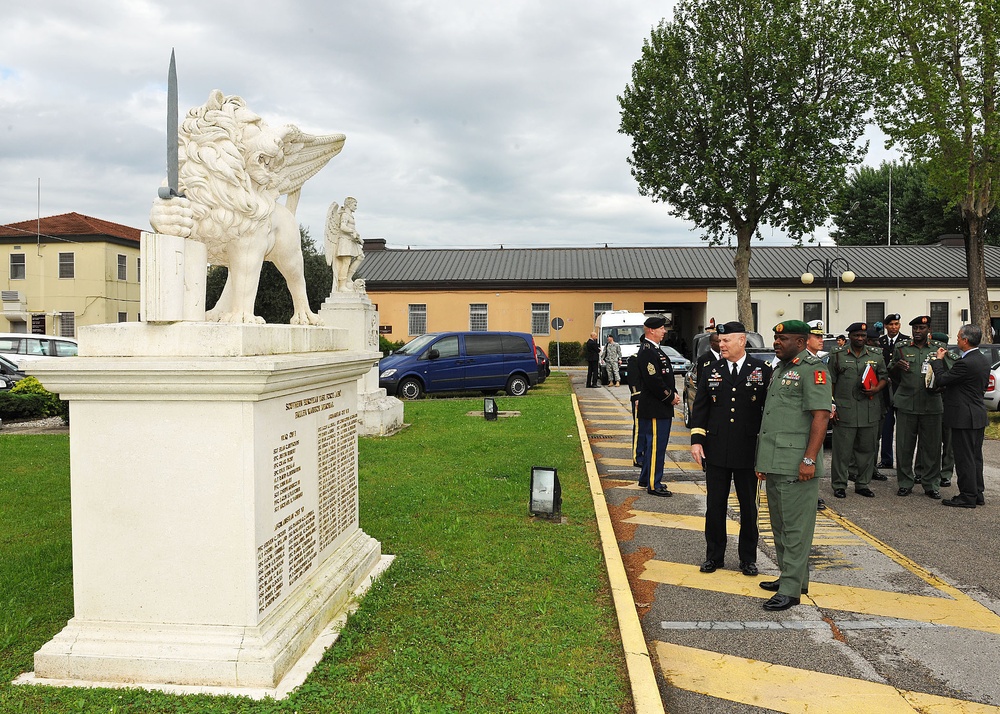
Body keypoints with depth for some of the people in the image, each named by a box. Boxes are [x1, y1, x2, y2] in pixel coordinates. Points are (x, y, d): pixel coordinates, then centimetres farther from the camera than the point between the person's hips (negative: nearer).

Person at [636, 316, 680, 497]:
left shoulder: (654, 350, 17)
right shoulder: (647, 351, -17)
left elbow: (666, 376, 21)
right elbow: (654, 381, -24)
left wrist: (674, 394, 6)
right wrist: (670, 397, -14)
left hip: (660, 407, 11)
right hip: (655, 408, -11)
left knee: (652, 444, 17)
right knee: (656, 445, -5)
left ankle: (646, 479, 27)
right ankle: (653, 485, 2)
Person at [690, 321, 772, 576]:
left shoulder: (762, 371, -1)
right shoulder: (711, 372, 5)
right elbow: (700, 408, 6)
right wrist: (696, 440, -3)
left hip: (749, 452, -1)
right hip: (716, 451, 1)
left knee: (748, 506, 10)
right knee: (715, 505, 8)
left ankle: (748, 557, 24)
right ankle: (714, 555, 21)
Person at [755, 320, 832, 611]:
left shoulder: (812, 369, -10)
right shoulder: (780, 369, 18)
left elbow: (821, 416, -17)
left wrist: (809, 459, -23)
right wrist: (763, 460, 20)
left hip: (796, 465, -9)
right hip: (775, 462, 10)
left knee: (795, 527, -3)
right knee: (780, 524, 16)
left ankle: (791, 589, 2)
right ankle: (790, 576, 28)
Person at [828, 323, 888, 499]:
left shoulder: (876, 355, 12)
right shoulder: (837, 355, 4)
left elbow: (884, 377, 15)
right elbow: (830, 383, 3)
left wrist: (876, 389, -7)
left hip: (870, 412, 3)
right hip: (844, 411, -3)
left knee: (867, 449, 9)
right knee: (842, 449, -1)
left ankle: (863, 484, 21)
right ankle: (839, 485, 8)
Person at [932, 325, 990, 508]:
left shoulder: (965, 363, -22)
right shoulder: (983, 360, 9)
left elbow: (941, 380, -16)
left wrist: (938, 360, -4)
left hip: (964, 417, -10)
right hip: (978, 416, 10)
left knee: (964, 458, -2)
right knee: (975, 456, 16)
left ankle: (967, 497, 4)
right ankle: (977, 493, 24)